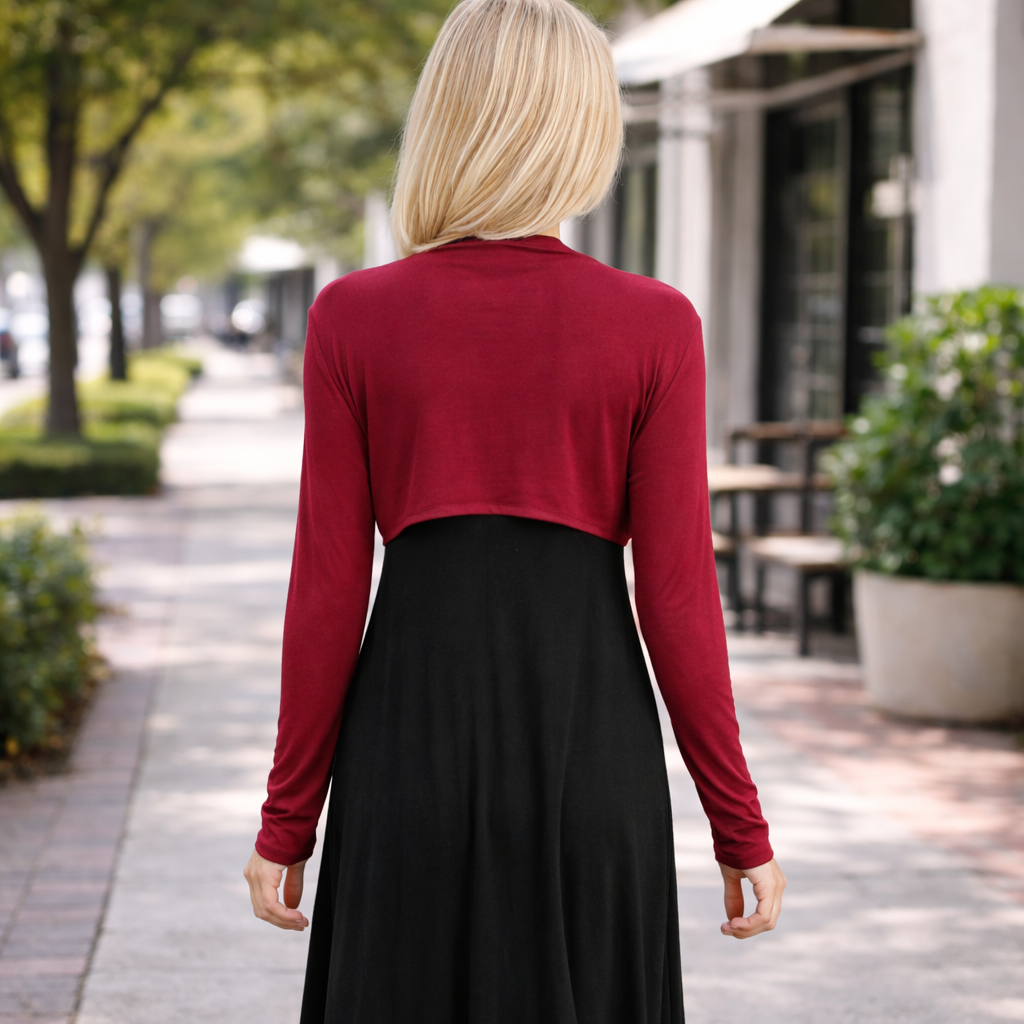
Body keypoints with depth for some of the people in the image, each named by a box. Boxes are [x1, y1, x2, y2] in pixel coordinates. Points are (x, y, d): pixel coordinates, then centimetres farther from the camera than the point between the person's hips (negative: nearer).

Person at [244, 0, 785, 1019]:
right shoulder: (654, 326, -3)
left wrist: (288, 820, 6)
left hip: (411, 732, 0)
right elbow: (677, 597, -5)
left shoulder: (353, 319, -2)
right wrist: (740, 828, 3)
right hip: (591, 741, 0)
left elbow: (327, 592, -2)